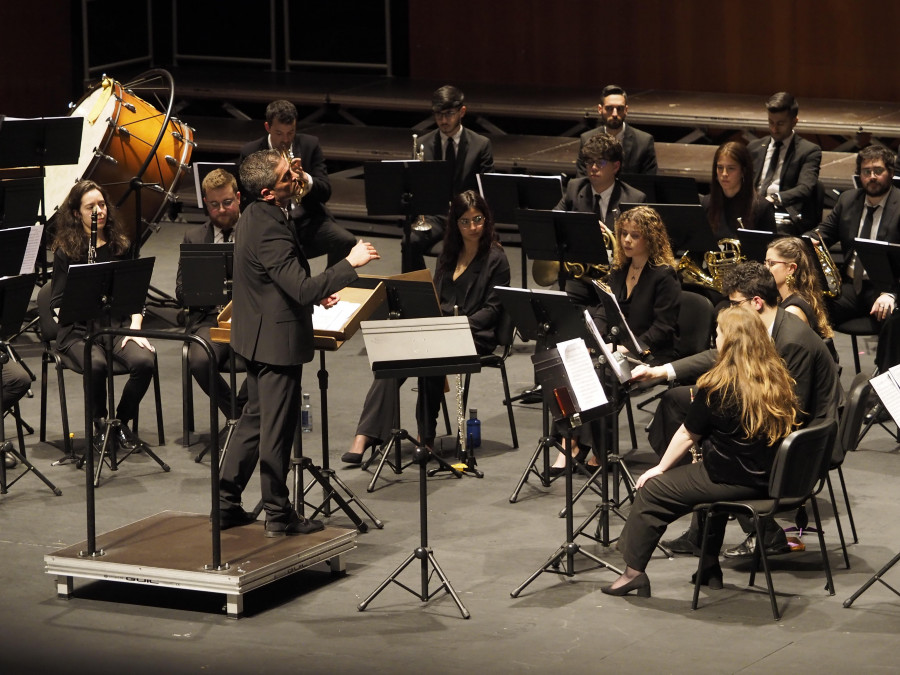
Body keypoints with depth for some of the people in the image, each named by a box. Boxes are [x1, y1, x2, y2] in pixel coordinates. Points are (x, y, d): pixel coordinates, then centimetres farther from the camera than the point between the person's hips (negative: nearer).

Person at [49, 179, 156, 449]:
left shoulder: (121, 246, 12)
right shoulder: (65, 251, 1)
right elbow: (57, 305, 0)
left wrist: (135, 327, -4)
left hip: (118, 325, 3)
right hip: (78, 330, -3)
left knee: (144, 362, -28)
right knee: (96, 365, -36)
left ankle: (121, 421, -3)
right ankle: (99, 422, -6)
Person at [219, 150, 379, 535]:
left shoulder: (253, 217, 6)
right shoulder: (271, 232, -27)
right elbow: (304, 290, -32)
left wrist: (317, 291, 11)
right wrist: (351, 264, -26)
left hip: (256, 336, 10)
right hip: (278, 340, -10)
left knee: (254, 419, 19)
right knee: (276, 430, 1)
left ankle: (226, 504, 24)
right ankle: (278, 516, 12)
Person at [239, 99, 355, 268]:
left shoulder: (310, 145, 8)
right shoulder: (251, 152, 3)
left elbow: (326, 192, 2)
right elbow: (248, 196, -3)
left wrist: (305, 178, -19)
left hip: (308, 219, 2)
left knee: (346, 242, -25)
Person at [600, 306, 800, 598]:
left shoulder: (718, 386, -15)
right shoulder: (779, 380, 2)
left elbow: (688, 435, -5)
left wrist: (660, 468, 10)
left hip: (737, 481, -7)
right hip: (771, 479, 7)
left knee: (652, 490, 7)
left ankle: (634, 571, 13)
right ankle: (710, 568, 37)